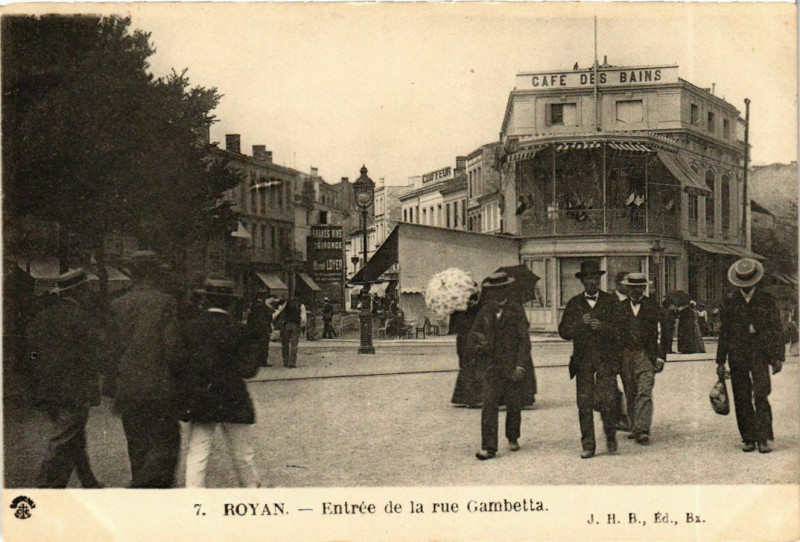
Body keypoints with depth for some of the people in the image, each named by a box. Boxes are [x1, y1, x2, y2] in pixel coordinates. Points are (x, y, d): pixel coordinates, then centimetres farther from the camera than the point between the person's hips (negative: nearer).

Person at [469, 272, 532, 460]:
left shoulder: (517, 310, 1)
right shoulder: (485, 311, 11)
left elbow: (524, 339, -3)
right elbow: (473, 335, 19)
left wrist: (520, 365, -12)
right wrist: (478, 347, -4)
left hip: (512, 365, -2)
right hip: (491, 365, 2)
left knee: (513, 405, 7)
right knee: (489, 405, -10)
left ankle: (513, 438, 32)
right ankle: (488, 447, -10)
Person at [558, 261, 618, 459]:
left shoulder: (611, 301, 9)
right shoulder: (574, 304, 13)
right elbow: (564, 331, 5)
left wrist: (602, 326, -16)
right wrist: (581, 324, -11)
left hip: (606, 360, -1)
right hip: (583, 361, 1)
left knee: (607, 401, -8)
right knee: (584, 404, -1)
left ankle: (611, 437, 15)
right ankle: (588, 446, 6)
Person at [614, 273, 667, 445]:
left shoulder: (653, 307, 5)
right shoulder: (620, 308, 11)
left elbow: (662, 333, 4)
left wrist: (660, 357, -3)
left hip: (647, 356, -3)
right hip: (625, 355, 3)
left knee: (644, 393, -13)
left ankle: (643, 430, -17)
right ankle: (634, 427, 19)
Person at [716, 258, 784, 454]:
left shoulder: (766, 301, 7)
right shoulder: (730, 303, 10)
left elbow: (776, 330, 8)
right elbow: (724, 333, 13)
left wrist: (778, 357, 1)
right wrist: (721, 362, 10)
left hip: (760, 354, -2)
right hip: (737, 355, 2)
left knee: (761, 395, -13)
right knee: (742, 399, 2)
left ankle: (763, 438, -10)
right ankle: (748, 439, 10)